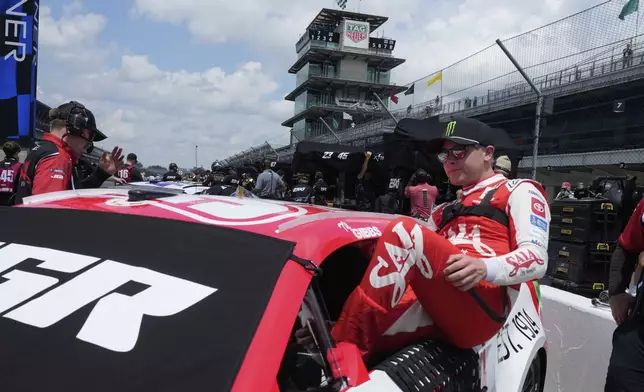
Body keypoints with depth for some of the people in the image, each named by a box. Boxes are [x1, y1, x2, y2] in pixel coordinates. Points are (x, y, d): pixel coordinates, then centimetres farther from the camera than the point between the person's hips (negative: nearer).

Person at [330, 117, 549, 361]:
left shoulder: (519, 191, 16)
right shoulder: (445, 211, 34)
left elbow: (537, 258, -1)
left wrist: (485, 268, -22)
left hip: (483, 303, -6)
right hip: (432, 306, 6)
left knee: (403, 230, -27)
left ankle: (340, 355, -29)